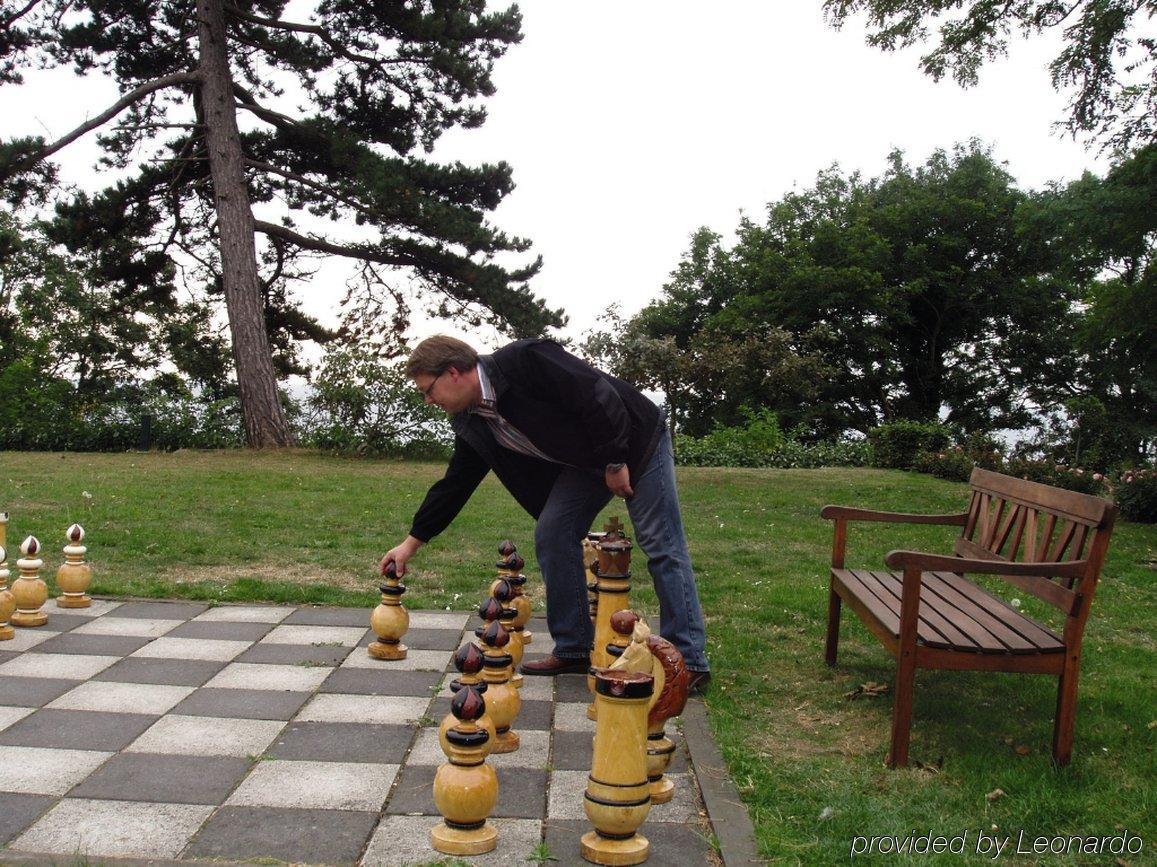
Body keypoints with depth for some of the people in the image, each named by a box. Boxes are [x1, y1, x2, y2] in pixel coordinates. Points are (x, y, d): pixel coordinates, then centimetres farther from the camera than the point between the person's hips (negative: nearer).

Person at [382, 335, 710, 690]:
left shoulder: (524, 361, -29)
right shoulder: (471, 422, -4)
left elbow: (600, 396, -28)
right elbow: (454, 484, 6)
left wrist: (615, 461, -22)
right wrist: (411, 543, 9)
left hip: (635, 439, -7)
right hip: (584, 461, 8)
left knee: (661, 546, -7)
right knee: (550, 536, -2)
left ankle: (690, 662, -1)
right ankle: (574, 649, 8)